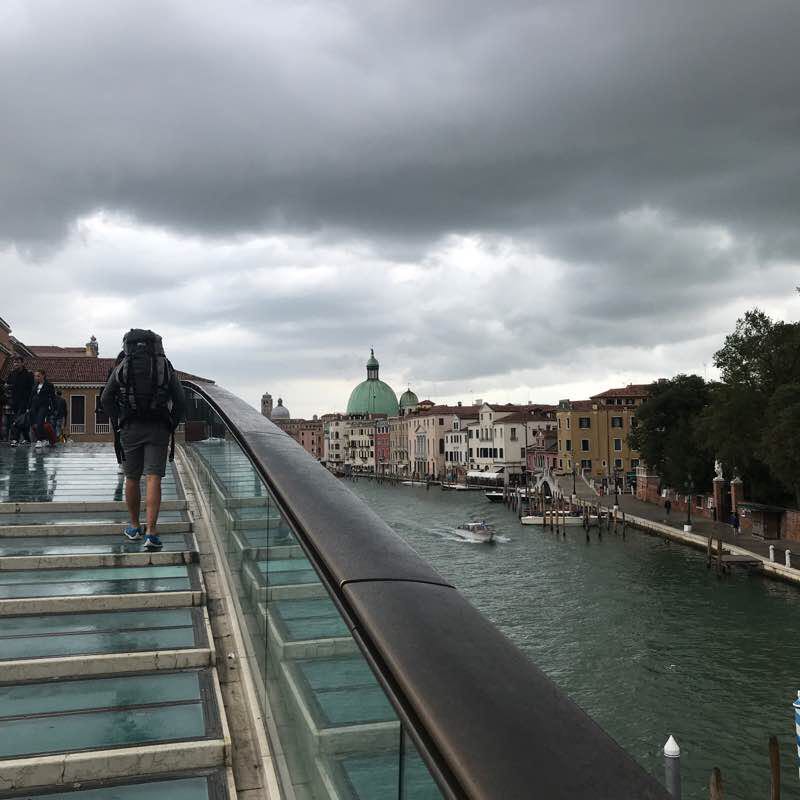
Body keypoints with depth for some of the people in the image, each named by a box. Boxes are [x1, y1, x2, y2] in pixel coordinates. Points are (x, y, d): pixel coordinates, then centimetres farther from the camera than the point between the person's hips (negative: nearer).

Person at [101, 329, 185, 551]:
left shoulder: (123, 367, 7)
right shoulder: (165, 367, 5)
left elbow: (106, 399, 5)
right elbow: (180, 402, 2)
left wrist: (118, 424, 12)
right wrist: (171, 426, 11)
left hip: (130, 428, 1)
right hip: (158, 429, -1)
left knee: (132, 478, 13)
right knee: (153, 478, -5)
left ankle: (134, 527, 26)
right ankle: (151, 532, -14)